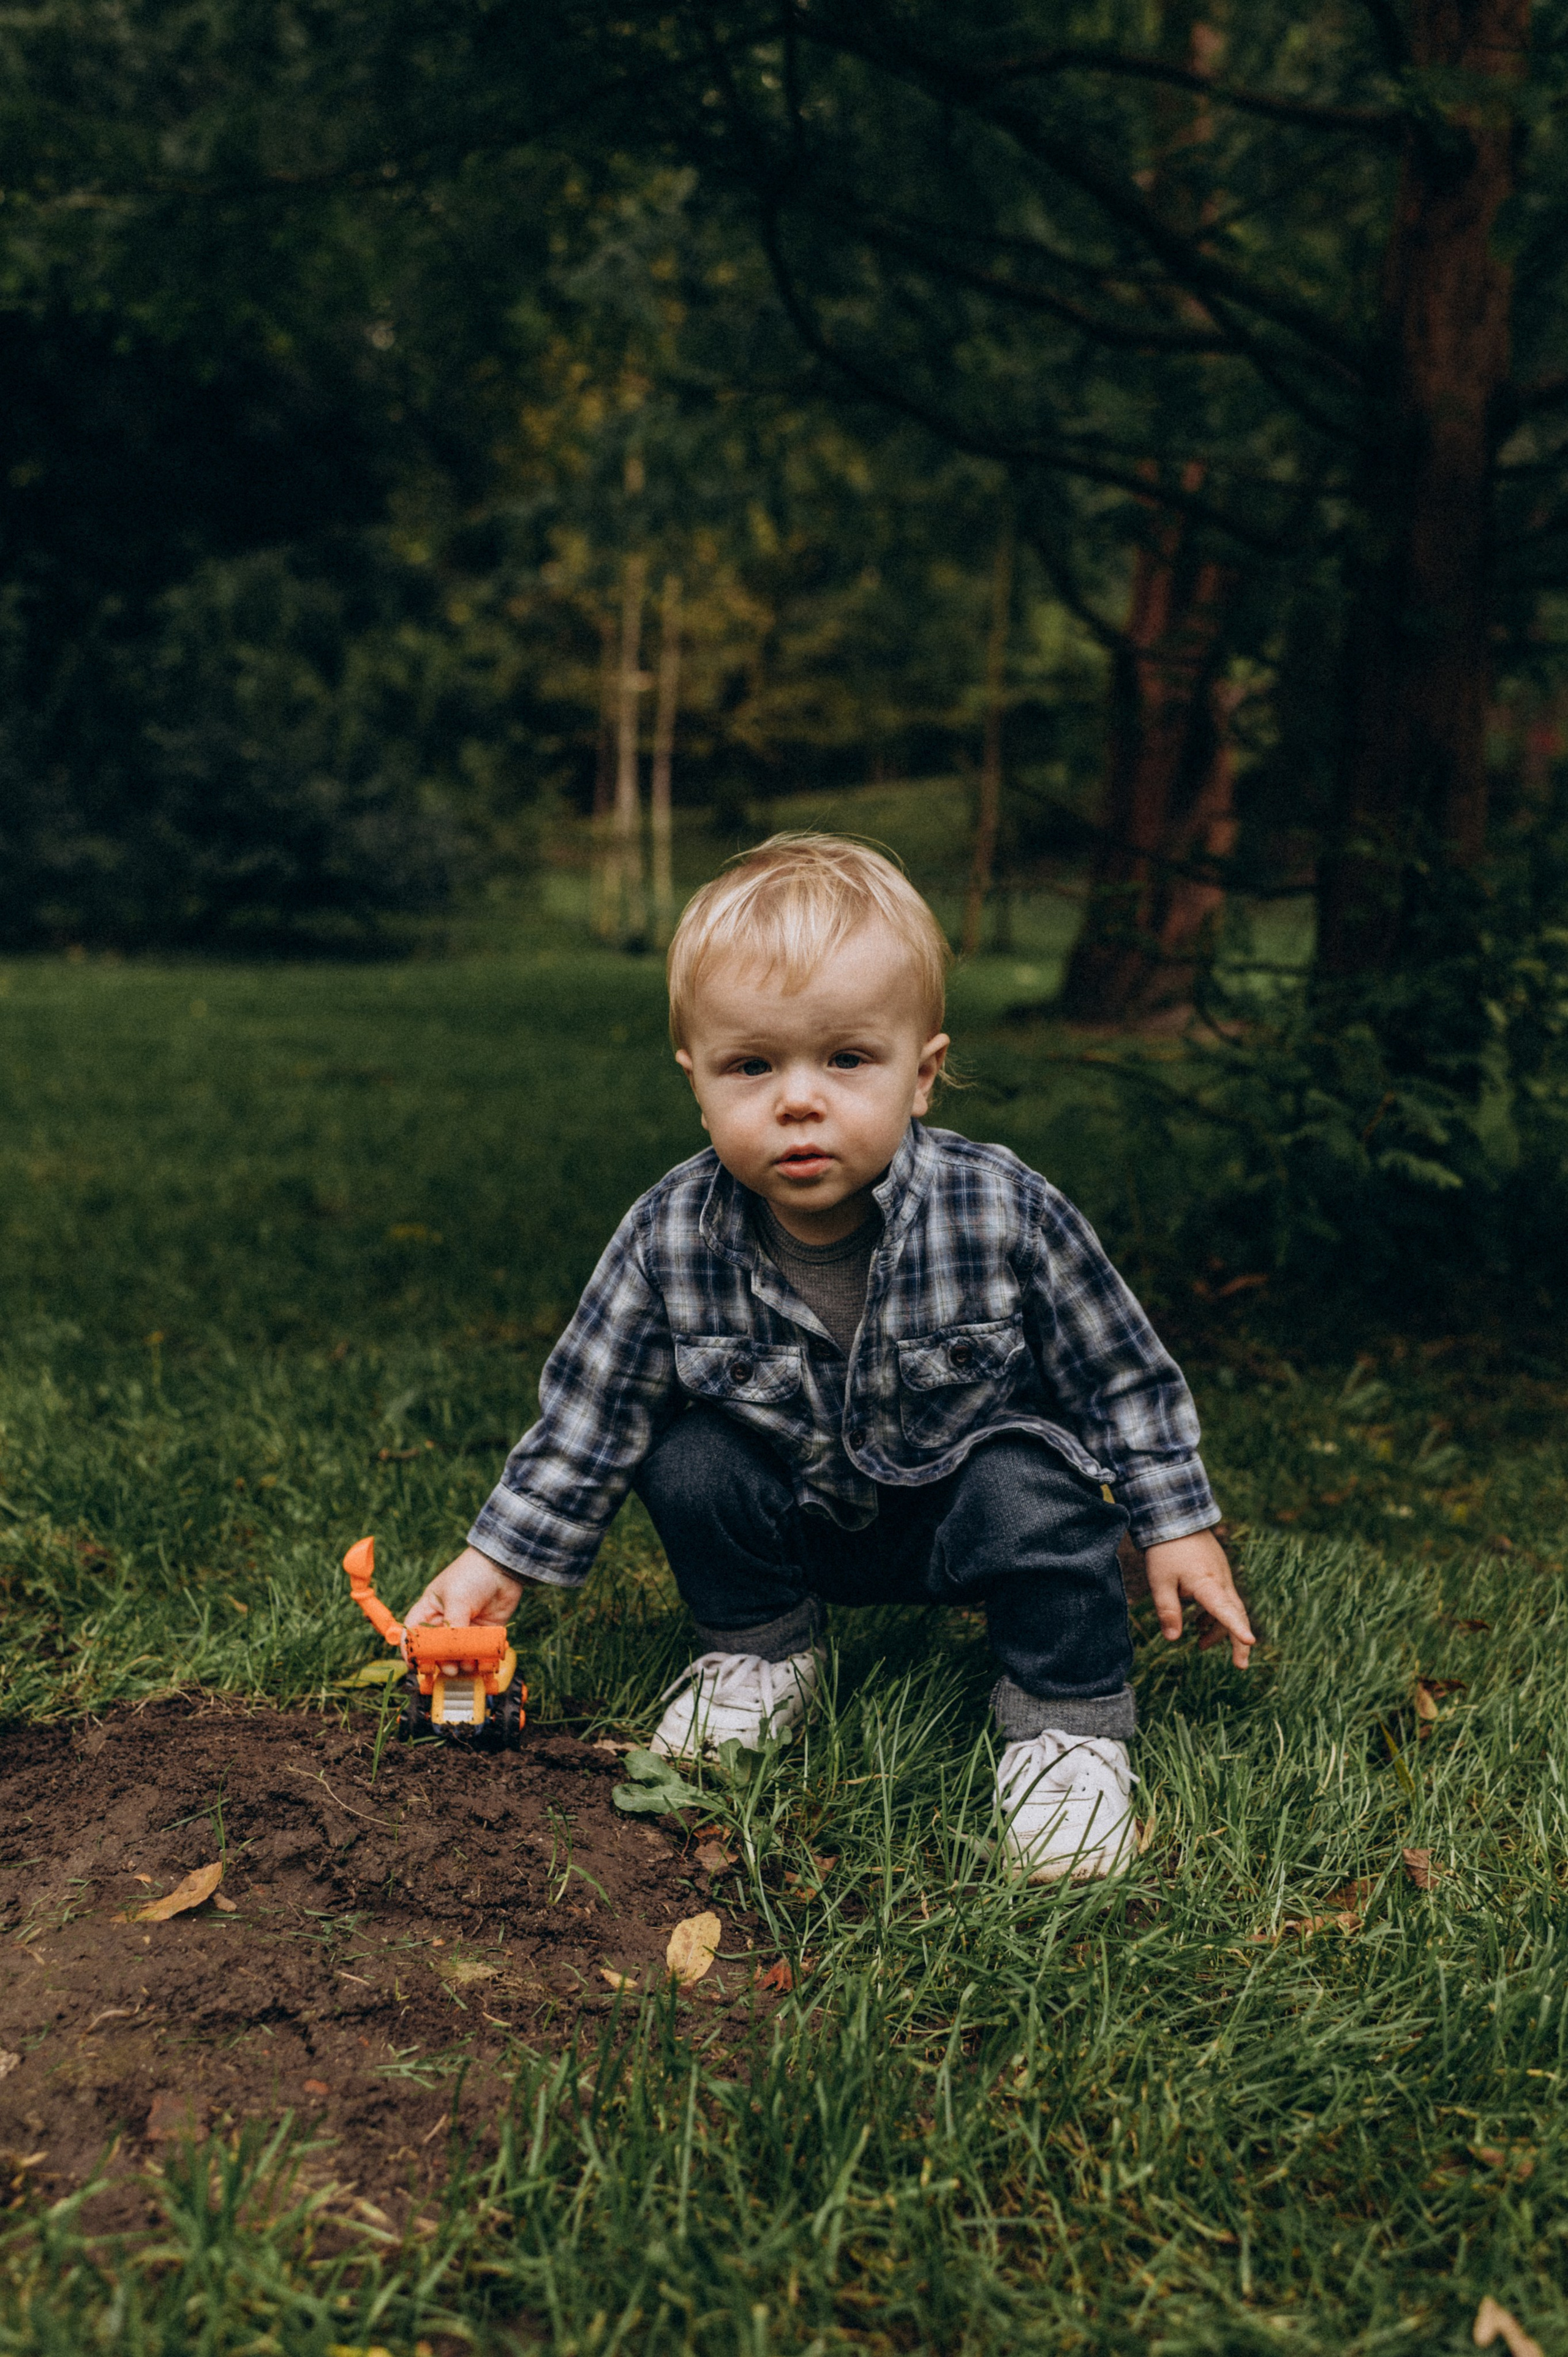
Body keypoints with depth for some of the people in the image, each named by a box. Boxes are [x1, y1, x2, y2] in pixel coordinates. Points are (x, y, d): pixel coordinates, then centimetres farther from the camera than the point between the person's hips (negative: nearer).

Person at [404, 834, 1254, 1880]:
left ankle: (1070, 1727, -7)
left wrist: (1178, 1527, -8)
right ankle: (761, 1652, 7)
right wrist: (499, 1561, -9)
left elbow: (1124, 1378, -11)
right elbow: (591, 1410, -9)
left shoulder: (1005, 1217, -26)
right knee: (690, 1462, -19)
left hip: (965, 1495, -2)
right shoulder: (672, 1241, -22)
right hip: (796, 1517, 3)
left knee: (1036, 1504, -30)